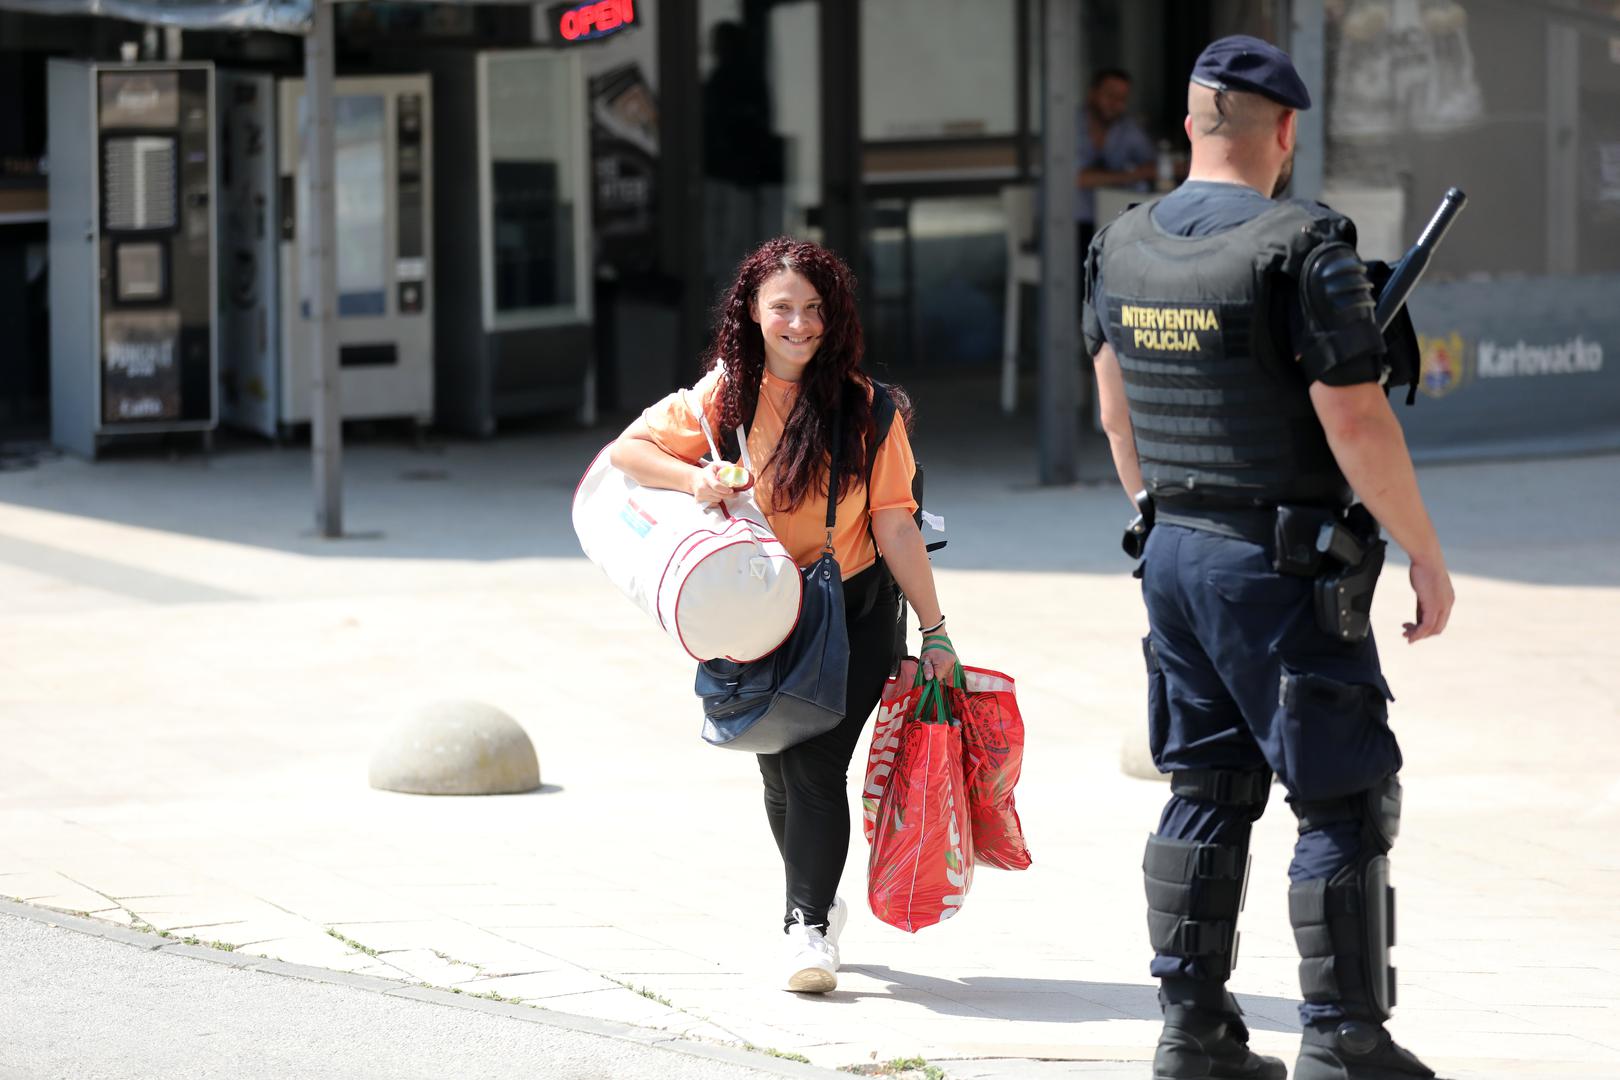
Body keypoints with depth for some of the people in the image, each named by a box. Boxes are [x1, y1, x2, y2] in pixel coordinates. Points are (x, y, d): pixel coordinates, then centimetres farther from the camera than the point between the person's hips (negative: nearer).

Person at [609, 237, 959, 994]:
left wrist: (934, 630, -8)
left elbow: (894, 524, -7)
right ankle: (818, 903, 30)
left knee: (817, 764, -14)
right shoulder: (723, 398, -4)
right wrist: (696, 478, -18)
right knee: (781, 772, 7)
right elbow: (627, 451, 2)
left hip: (854, 613, -2)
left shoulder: (863, 407, -8)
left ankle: (808, 927, -9)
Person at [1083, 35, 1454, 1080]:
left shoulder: (1122, 249, 6)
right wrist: (1429, 557, -10)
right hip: (1283, 568, -7)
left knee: (1210, 792, 14)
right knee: (1346, 800, 0)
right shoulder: (1303, 247, -17)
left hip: (1176, 555, 7)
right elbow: (1357, 422, -18)